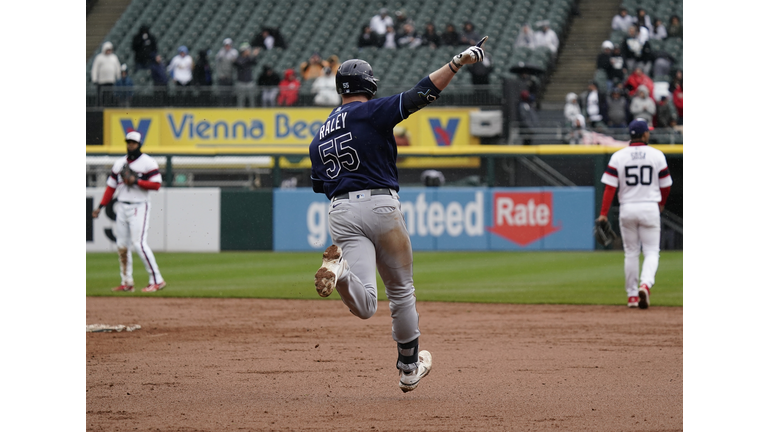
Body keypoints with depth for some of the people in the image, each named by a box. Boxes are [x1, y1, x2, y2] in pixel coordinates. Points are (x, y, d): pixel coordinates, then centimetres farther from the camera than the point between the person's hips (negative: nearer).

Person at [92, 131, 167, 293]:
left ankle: (157, 280, -12)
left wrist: (136, 181, -20)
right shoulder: (119, 163, 13)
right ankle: (126, 283, 11)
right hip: (122, 207, 7)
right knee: (122, 245, 5)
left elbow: (156, 184, -11)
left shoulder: (148, 163, -4)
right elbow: (111, 187, 15)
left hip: (139, 207, -7)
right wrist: (101, 207, 7)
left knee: (138, 243, -15)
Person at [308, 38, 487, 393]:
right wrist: (459, 62, -7)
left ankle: (339, 268, -39)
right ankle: (409, 368, 27)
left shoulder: (319, 138, 17)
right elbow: (422, 94, -10)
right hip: (379, 205, -4)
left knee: (364, 307, -9)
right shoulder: (372, 112, -1)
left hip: (339, 213, 4)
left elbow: (320, 187, 19)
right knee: (401, 292, 17)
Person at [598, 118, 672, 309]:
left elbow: (610, 187, -8)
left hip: (627, 209, 1)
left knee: (631, 253, 12)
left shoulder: (618, 157, -2)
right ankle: (645, 285, -22)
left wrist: (603, 214, -7)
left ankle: (632, 295, 14)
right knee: (651, 252, 3)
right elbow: (665, 185, 5)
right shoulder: (657, 155, -2)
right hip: (650, 208, -1)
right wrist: (661, 203, 25)